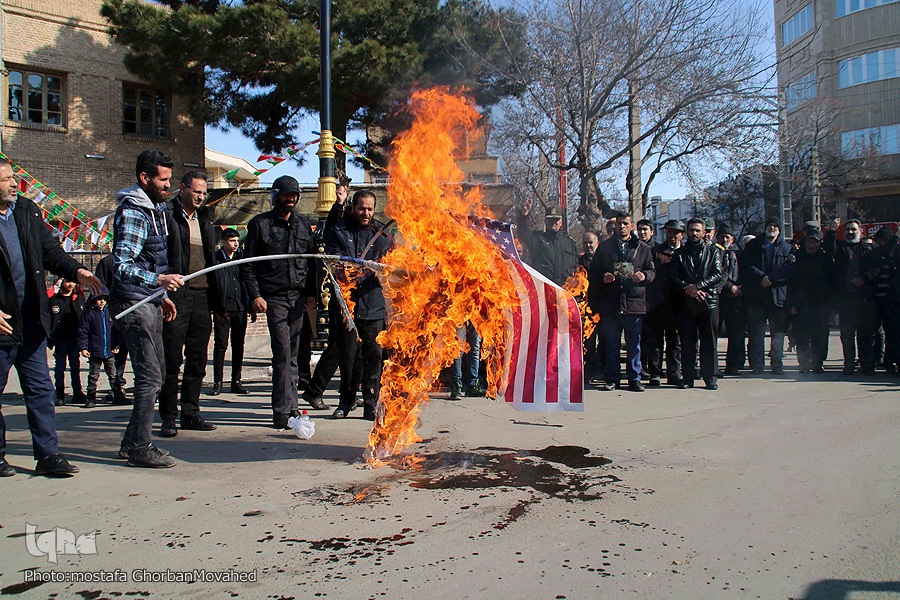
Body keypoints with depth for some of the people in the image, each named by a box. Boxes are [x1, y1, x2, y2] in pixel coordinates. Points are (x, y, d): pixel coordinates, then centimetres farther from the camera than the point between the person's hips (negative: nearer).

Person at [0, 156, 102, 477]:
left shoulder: (27, 211, 8)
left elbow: (51, 252, 14)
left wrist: (76, 271, -4)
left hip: (31, 321, 5)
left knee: (41, 390, 7)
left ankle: (48, 454, 13)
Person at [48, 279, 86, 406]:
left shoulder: (79, 299, 9)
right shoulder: (54, 300, 2)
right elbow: (50, 322, -1)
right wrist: (50, 341, -8)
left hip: (75, 338, 2)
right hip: (60, 339, -2)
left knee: (75, 367, 6)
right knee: (60, 368, 2)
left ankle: (77, 394, 12)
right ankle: (60, 396, 6)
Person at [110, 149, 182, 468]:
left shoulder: (154, 209, 16)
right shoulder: (132, 213, -15)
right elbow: (121, 266, -25)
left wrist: (161, 296, 24)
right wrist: (159, 280, -38)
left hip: (149, 302, 10)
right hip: (133, 304, -10)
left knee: (156, 373, 14)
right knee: (150, 376, -7)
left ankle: (133, 441, 25)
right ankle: (139, 449, 3)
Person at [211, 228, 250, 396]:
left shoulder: (241, 258, 11)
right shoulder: (216, 260, 0)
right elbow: (212, 285, -4)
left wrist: (251, 306, 7)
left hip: (240, 308, 4)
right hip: (223, 309, -4)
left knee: (238, 346, 7)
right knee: (220, 345, -2)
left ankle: (236, 382, 14)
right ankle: (217, 382, 5)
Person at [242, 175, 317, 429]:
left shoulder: (303, 223, 14)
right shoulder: (260, 223, 2)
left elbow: (311, 260, 17)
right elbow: (247, 263, 1)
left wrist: (311, 293, 9)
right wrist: (255, 295, -8)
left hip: (299, 296, 4)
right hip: (274, 297, -4)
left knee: (292, 354, 8)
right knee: (283, 352, -10)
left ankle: (288, 406, 17)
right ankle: (283, 411, -4)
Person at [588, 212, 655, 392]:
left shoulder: (642, 248, 13)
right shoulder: (604, 247, 13)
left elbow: (652, 270, 11)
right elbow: (593, 272, 12)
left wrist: (644, 276, -10)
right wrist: (603, 278, -9)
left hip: (634, 302, 0)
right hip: (610, 303, 0)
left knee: (634, 343, 3)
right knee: (612, 343, 5)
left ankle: (634, 379, 12)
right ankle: (612, 378, 12)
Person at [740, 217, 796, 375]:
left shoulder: (787, 248, 11)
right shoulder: (753, 245, 11)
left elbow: (791, 268, -3)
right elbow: (747, 266, 0)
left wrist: (771, 278, -13)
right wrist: (762, 277, -13)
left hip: (779, 295, 0)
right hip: (757, 295, 0)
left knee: (778, 332, 1)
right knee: (756, 332, 0)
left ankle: (777, 364, 7)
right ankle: (757, 365, 4)